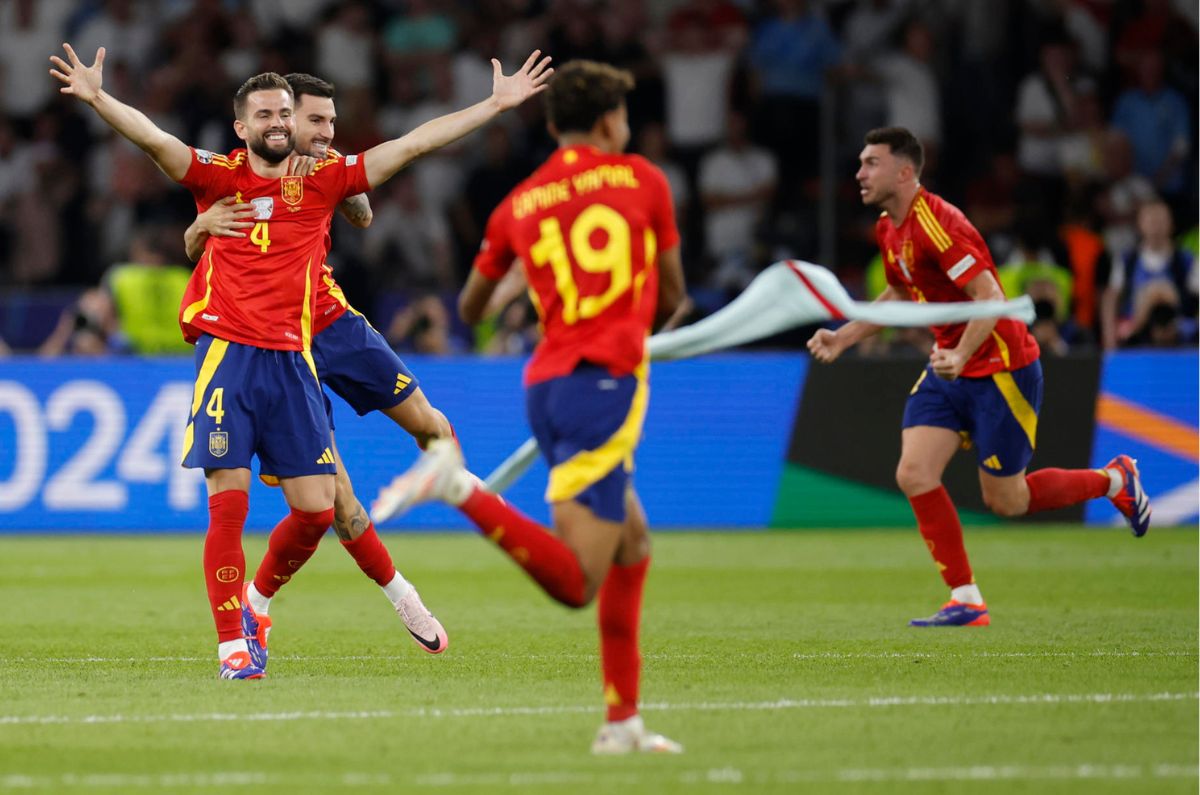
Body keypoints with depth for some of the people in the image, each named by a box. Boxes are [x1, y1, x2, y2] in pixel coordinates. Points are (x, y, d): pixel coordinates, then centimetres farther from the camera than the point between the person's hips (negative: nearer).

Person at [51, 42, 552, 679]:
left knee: (316, 509, 0)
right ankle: (232, 642, -3)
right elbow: (154, 140, -14)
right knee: (228, 502, -10)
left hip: (292, 360, 3)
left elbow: (411, 145, 10)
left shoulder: (322, 181, 10)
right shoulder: (219, 177, 2)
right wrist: (97, 98, -32)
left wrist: (495, 104, 10)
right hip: (227, 354, -3)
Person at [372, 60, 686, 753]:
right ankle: (461, 488, -31)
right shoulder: (642, 179, 6)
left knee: (634, 542, 20)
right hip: (607, 379, -6)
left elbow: (470, 310, 24)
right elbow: (672, 295, 13)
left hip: (547, 378, 6)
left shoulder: (518, 206, 15)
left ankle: (624, 721, 16)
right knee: (578, 583, -13)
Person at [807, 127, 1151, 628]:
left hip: (1000, 369, -8)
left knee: (1005, 502, 1)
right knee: (914, 475, -9)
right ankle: (965, 600, -2)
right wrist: (844, 337, 15)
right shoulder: (889, 230, 6)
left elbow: (990, 298, -28)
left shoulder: (935, 224, -23)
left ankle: (1114, 480, 25)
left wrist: (961, 356, -41)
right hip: (949, 369, 8)